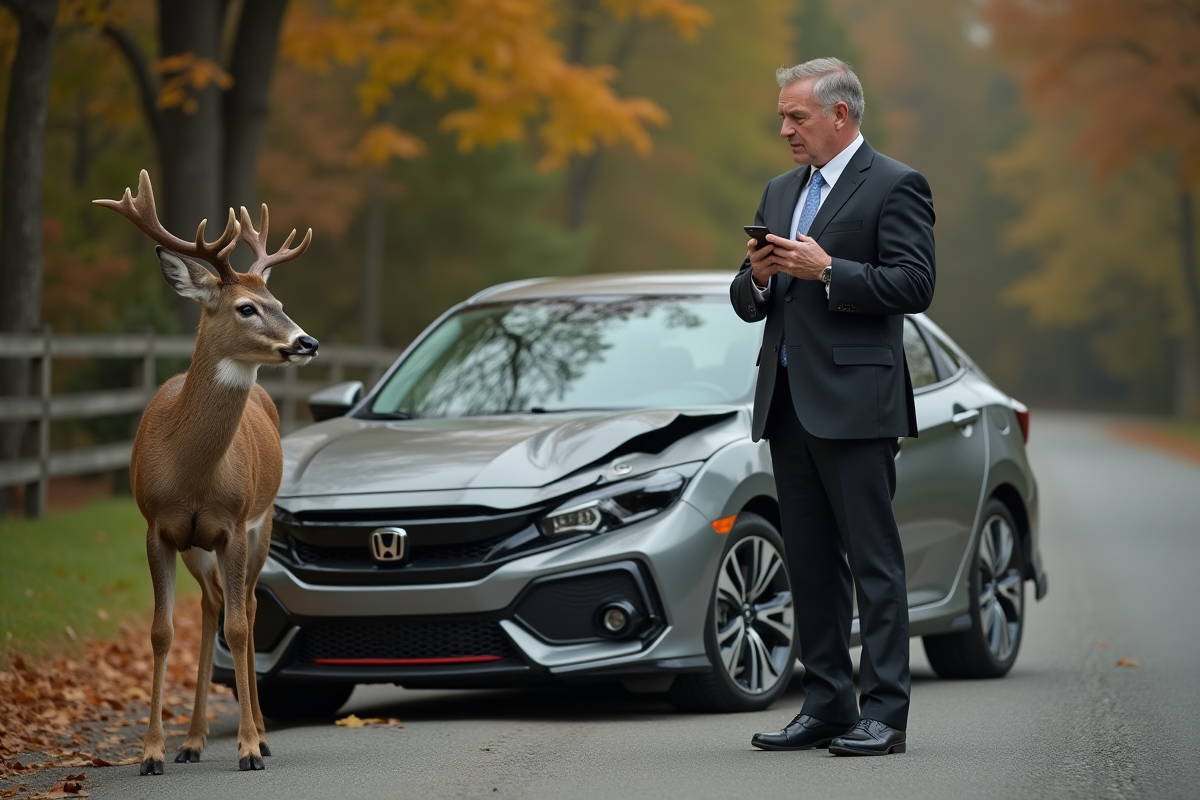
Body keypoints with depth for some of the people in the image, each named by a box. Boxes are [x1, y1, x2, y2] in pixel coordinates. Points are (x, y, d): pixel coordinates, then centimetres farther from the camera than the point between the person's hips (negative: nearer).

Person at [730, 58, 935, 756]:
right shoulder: (781, 192, 20)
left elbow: (915, 284, -13)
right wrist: (758, 278, -3)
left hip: (855, 402, -8)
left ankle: (884, 714, -5)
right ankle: (827, 707, 14)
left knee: (874, 561, -6)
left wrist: (826, 270, -19)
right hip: (789, 403, 8)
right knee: (811, 564, 9)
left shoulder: (895, 186, -3)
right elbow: (749, 305, 20)